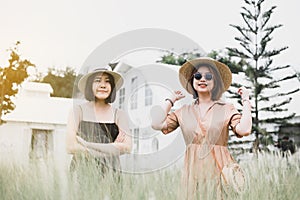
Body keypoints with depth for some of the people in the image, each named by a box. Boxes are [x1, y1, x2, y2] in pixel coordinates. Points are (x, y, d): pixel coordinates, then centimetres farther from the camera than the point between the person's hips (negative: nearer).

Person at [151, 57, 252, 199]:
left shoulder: (226, 109, 4)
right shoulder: (184, 112, 11)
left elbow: (244, 130, -12)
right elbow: (157, 124, -1)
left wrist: (245, 101, -2)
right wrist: (171, 100, 12)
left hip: (219, 171, -2)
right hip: (193, 171, 2)